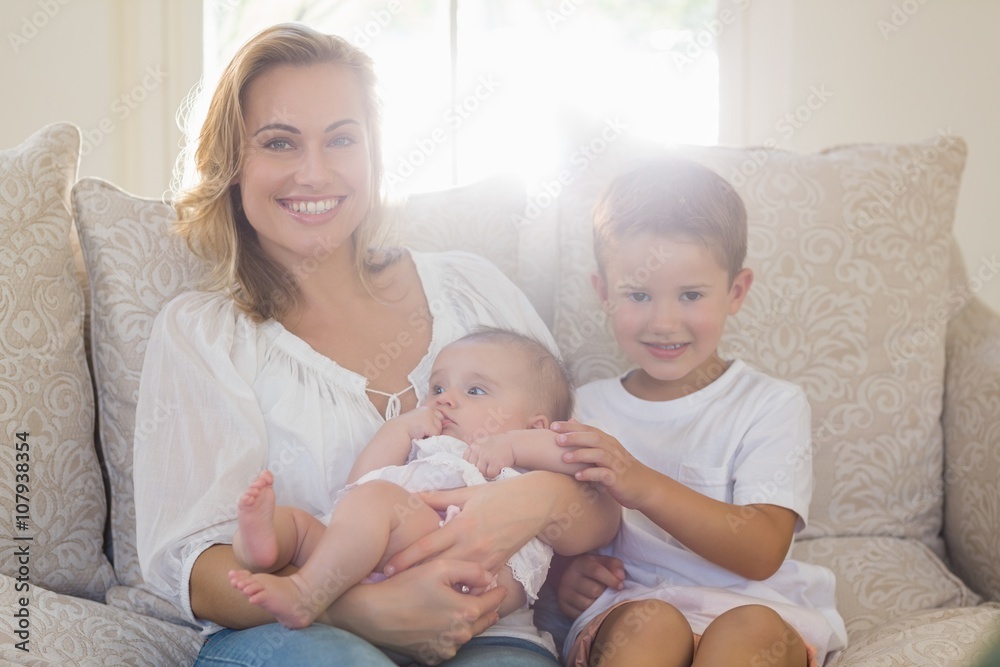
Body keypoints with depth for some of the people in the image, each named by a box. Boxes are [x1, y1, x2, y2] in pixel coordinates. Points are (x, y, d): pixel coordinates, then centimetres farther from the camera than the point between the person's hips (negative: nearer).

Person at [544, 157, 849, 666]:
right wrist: (564, 574, -8)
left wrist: (642, 485, -23)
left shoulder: (771, 406, 4)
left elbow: (762, 554, -10)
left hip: (752, 608, -1)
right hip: (625, 608, 1)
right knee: (651, 623, -35)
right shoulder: (585, 410, 13)